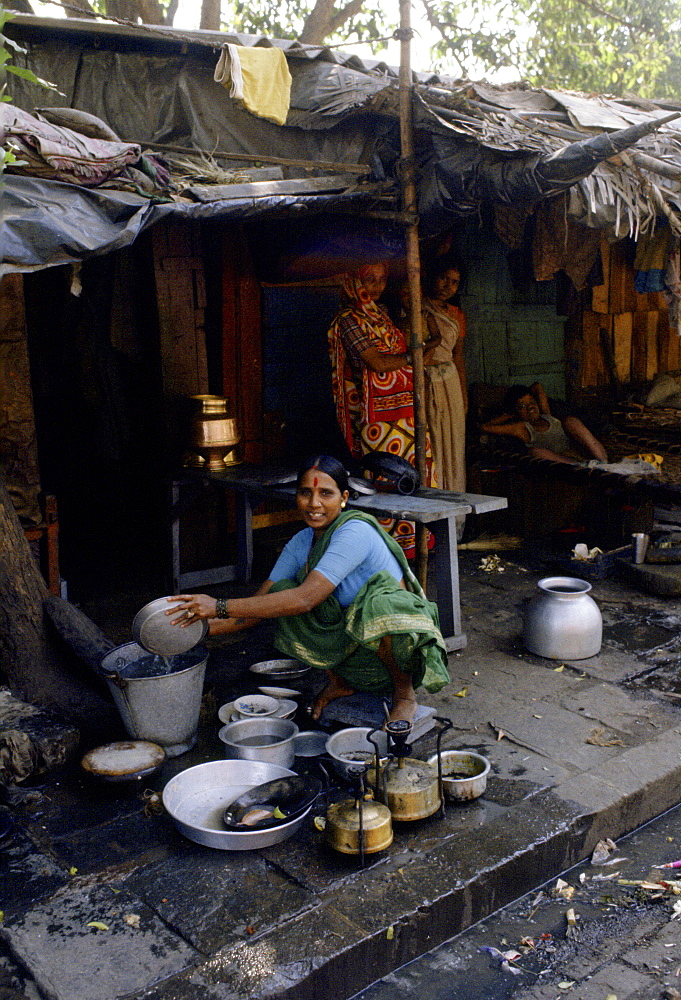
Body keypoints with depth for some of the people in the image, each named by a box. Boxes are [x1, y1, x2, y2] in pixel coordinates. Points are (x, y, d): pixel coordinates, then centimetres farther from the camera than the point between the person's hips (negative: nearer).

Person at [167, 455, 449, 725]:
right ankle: (339, 682, 6)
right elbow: (261, 603, -1)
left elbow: (305, 599, -33)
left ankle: (404, 693, -9)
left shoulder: (355, 533, -25)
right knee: (281, 592, -11)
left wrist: (219, 606, -32)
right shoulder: (301, 543, -1)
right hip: (352, 643, 6)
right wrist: (207, 626, -18)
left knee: (380, 603, -39)